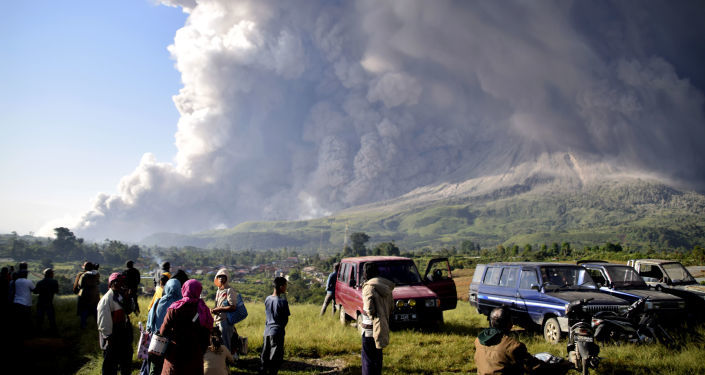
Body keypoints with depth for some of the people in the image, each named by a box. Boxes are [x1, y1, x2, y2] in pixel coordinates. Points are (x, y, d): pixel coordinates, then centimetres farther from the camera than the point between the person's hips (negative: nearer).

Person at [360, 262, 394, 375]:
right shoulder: (386, 286, 7)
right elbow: (391, 305, 13)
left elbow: (370, 309, -25)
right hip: (383, 327, 8)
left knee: (367, 357, 1)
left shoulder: (369, 287, -19)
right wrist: (385, 317, 14)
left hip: (370, 329, -8)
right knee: (378, 354, 21)